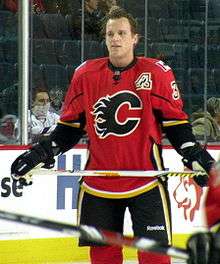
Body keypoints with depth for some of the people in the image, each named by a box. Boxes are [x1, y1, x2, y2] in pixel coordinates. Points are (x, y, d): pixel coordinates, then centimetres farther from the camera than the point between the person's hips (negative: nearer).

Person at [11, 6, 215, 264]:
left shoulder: (157, 73, -4)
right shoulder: (86, 74, 4)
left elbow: (175, 122, 2)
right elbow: (70, 125, 13)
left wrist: (194, 155, -10)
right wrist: (42, 152, 4)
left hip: (145, 181, -3)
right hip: (98, 182, 3)